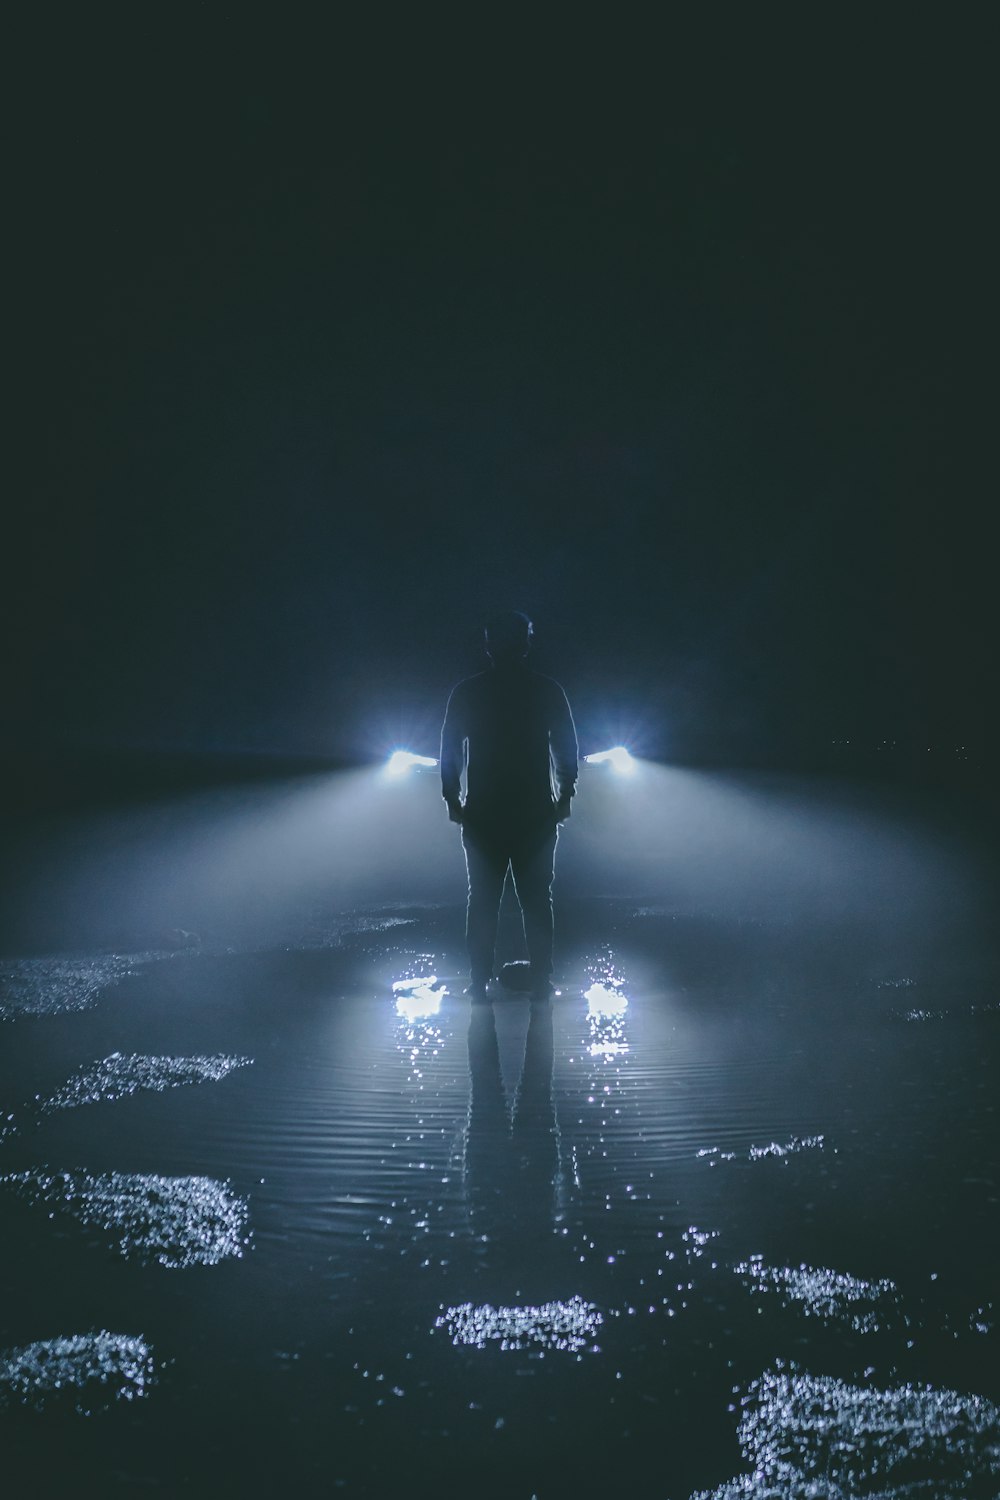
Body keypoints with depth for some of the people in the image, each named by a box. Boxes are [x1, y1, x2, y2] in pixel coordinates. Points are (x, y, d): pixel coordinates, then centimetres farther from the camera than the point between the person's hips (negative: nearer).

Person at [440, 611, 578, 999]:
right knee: (537, 901, 5)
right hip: (537, 815, 0)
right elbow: (568, 750, 1)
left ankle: (479, 984, 5)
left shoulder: (467, 693, -1)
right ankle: (541, 983, 4)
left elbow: (449, 751, 1)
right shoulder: (547, 691, -2)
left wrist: (452, 800, 10)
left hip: (482, 816, 0)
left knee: (483, 902, 7)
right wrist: (563, 797, 11)